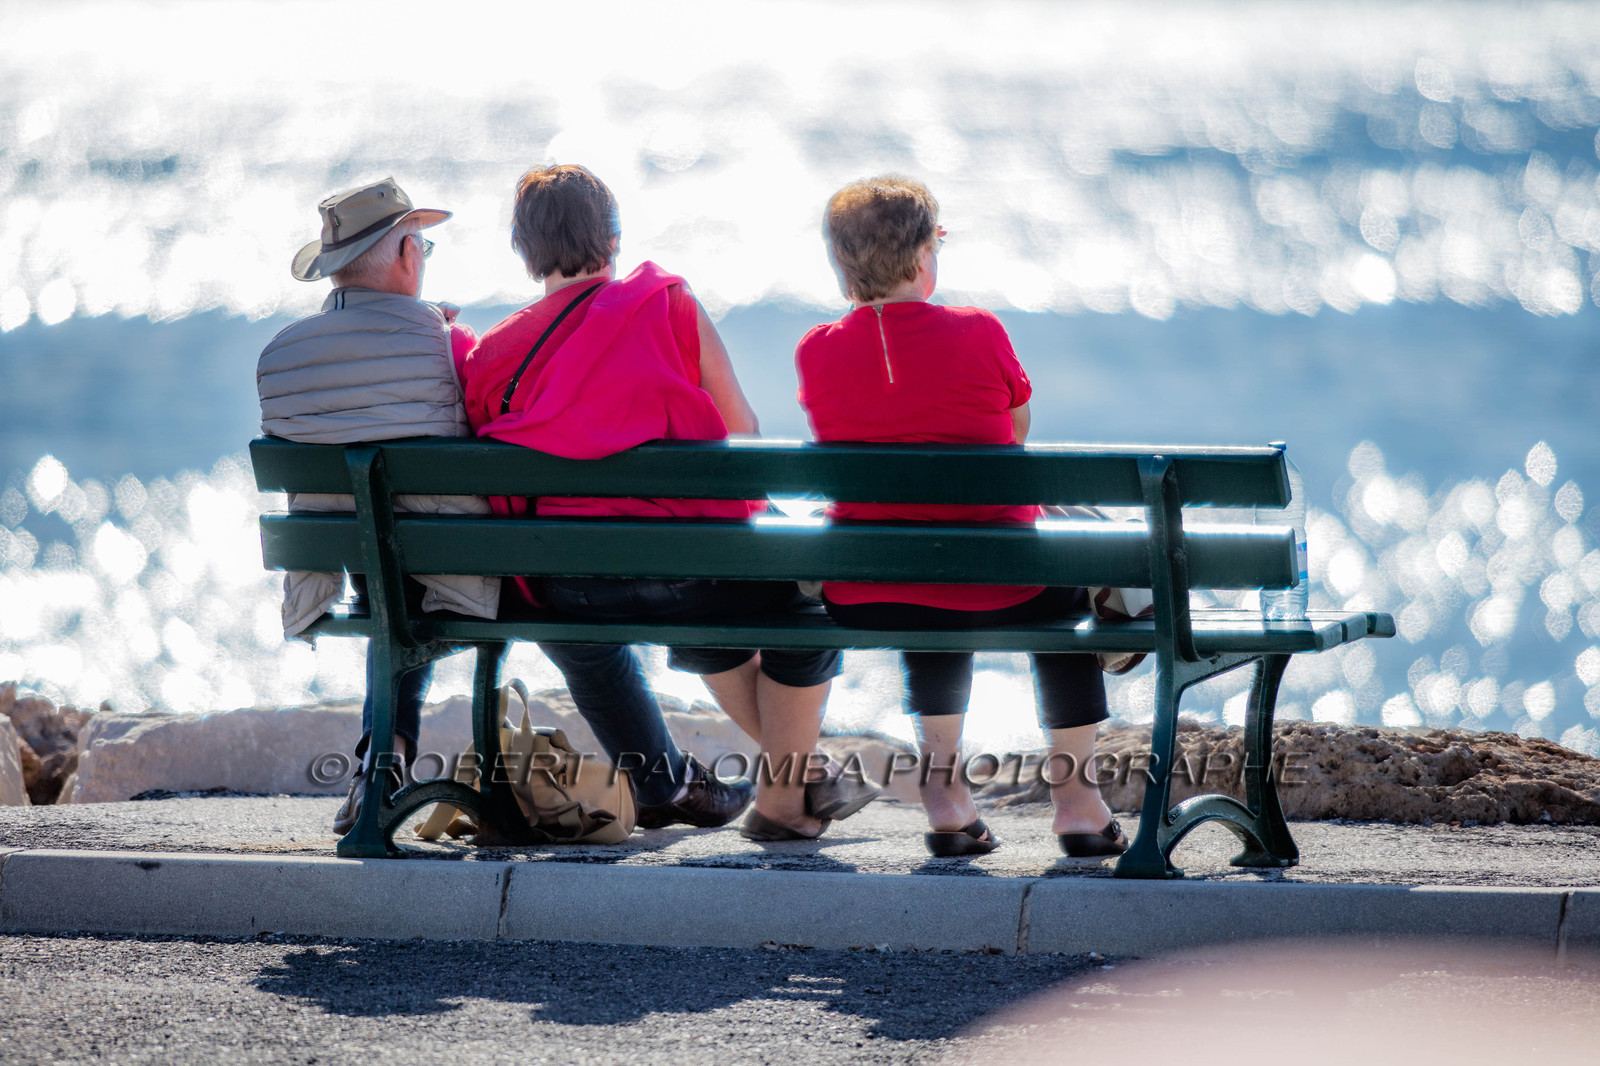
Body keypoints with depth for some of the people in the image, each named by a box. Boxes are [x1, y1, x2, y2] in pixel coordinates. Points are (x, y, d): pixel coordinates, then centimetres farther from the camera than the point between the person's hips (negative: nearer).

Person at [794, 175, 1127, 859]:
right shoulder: (978, 333, -11)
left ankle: (944, 794, 33)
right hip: (994, 596, -3)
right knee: (1071, 579, 32)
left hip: (861, 603, 3)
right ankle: (1075, 797, 30)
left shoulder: (815, 352, -4)